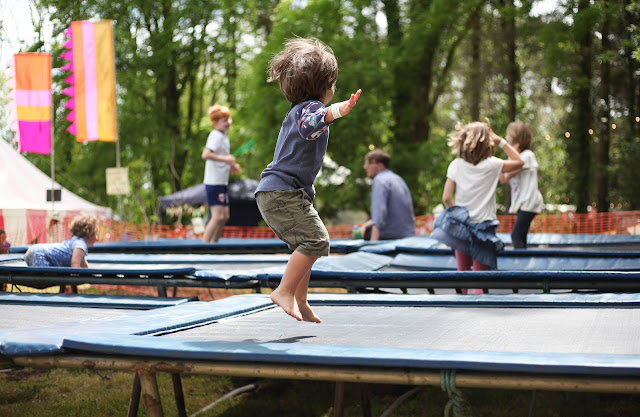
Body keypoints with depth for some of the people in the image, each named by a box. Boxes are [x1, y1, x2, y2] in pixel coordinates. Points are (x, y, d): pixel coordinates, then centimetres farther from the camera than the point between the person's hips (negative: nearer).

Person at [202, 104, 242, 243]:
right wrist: (225, 158, -28)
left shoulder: (224, 136, 18)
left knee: (225, 216, 10)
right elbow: (205, 155, -28)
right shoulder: (216, 136, -12)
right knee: (218, 216, -14)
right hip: (214, 183, -10)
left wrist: (231, 166, 13)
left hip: (222, 182, 10)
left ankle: (213, 243, 17)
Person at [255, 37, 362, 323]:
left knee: (307, 244, 18)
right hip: (283, 192, -11)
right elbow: (310, 124, -37)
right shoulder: (310, 107, -11)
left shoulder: (298, 110, 22)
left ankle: (300, 301, 23)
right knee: (315, 239, -19)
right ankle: (285, 291, -18)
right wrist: (336, 112, -52)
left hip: (277, 192, 11)